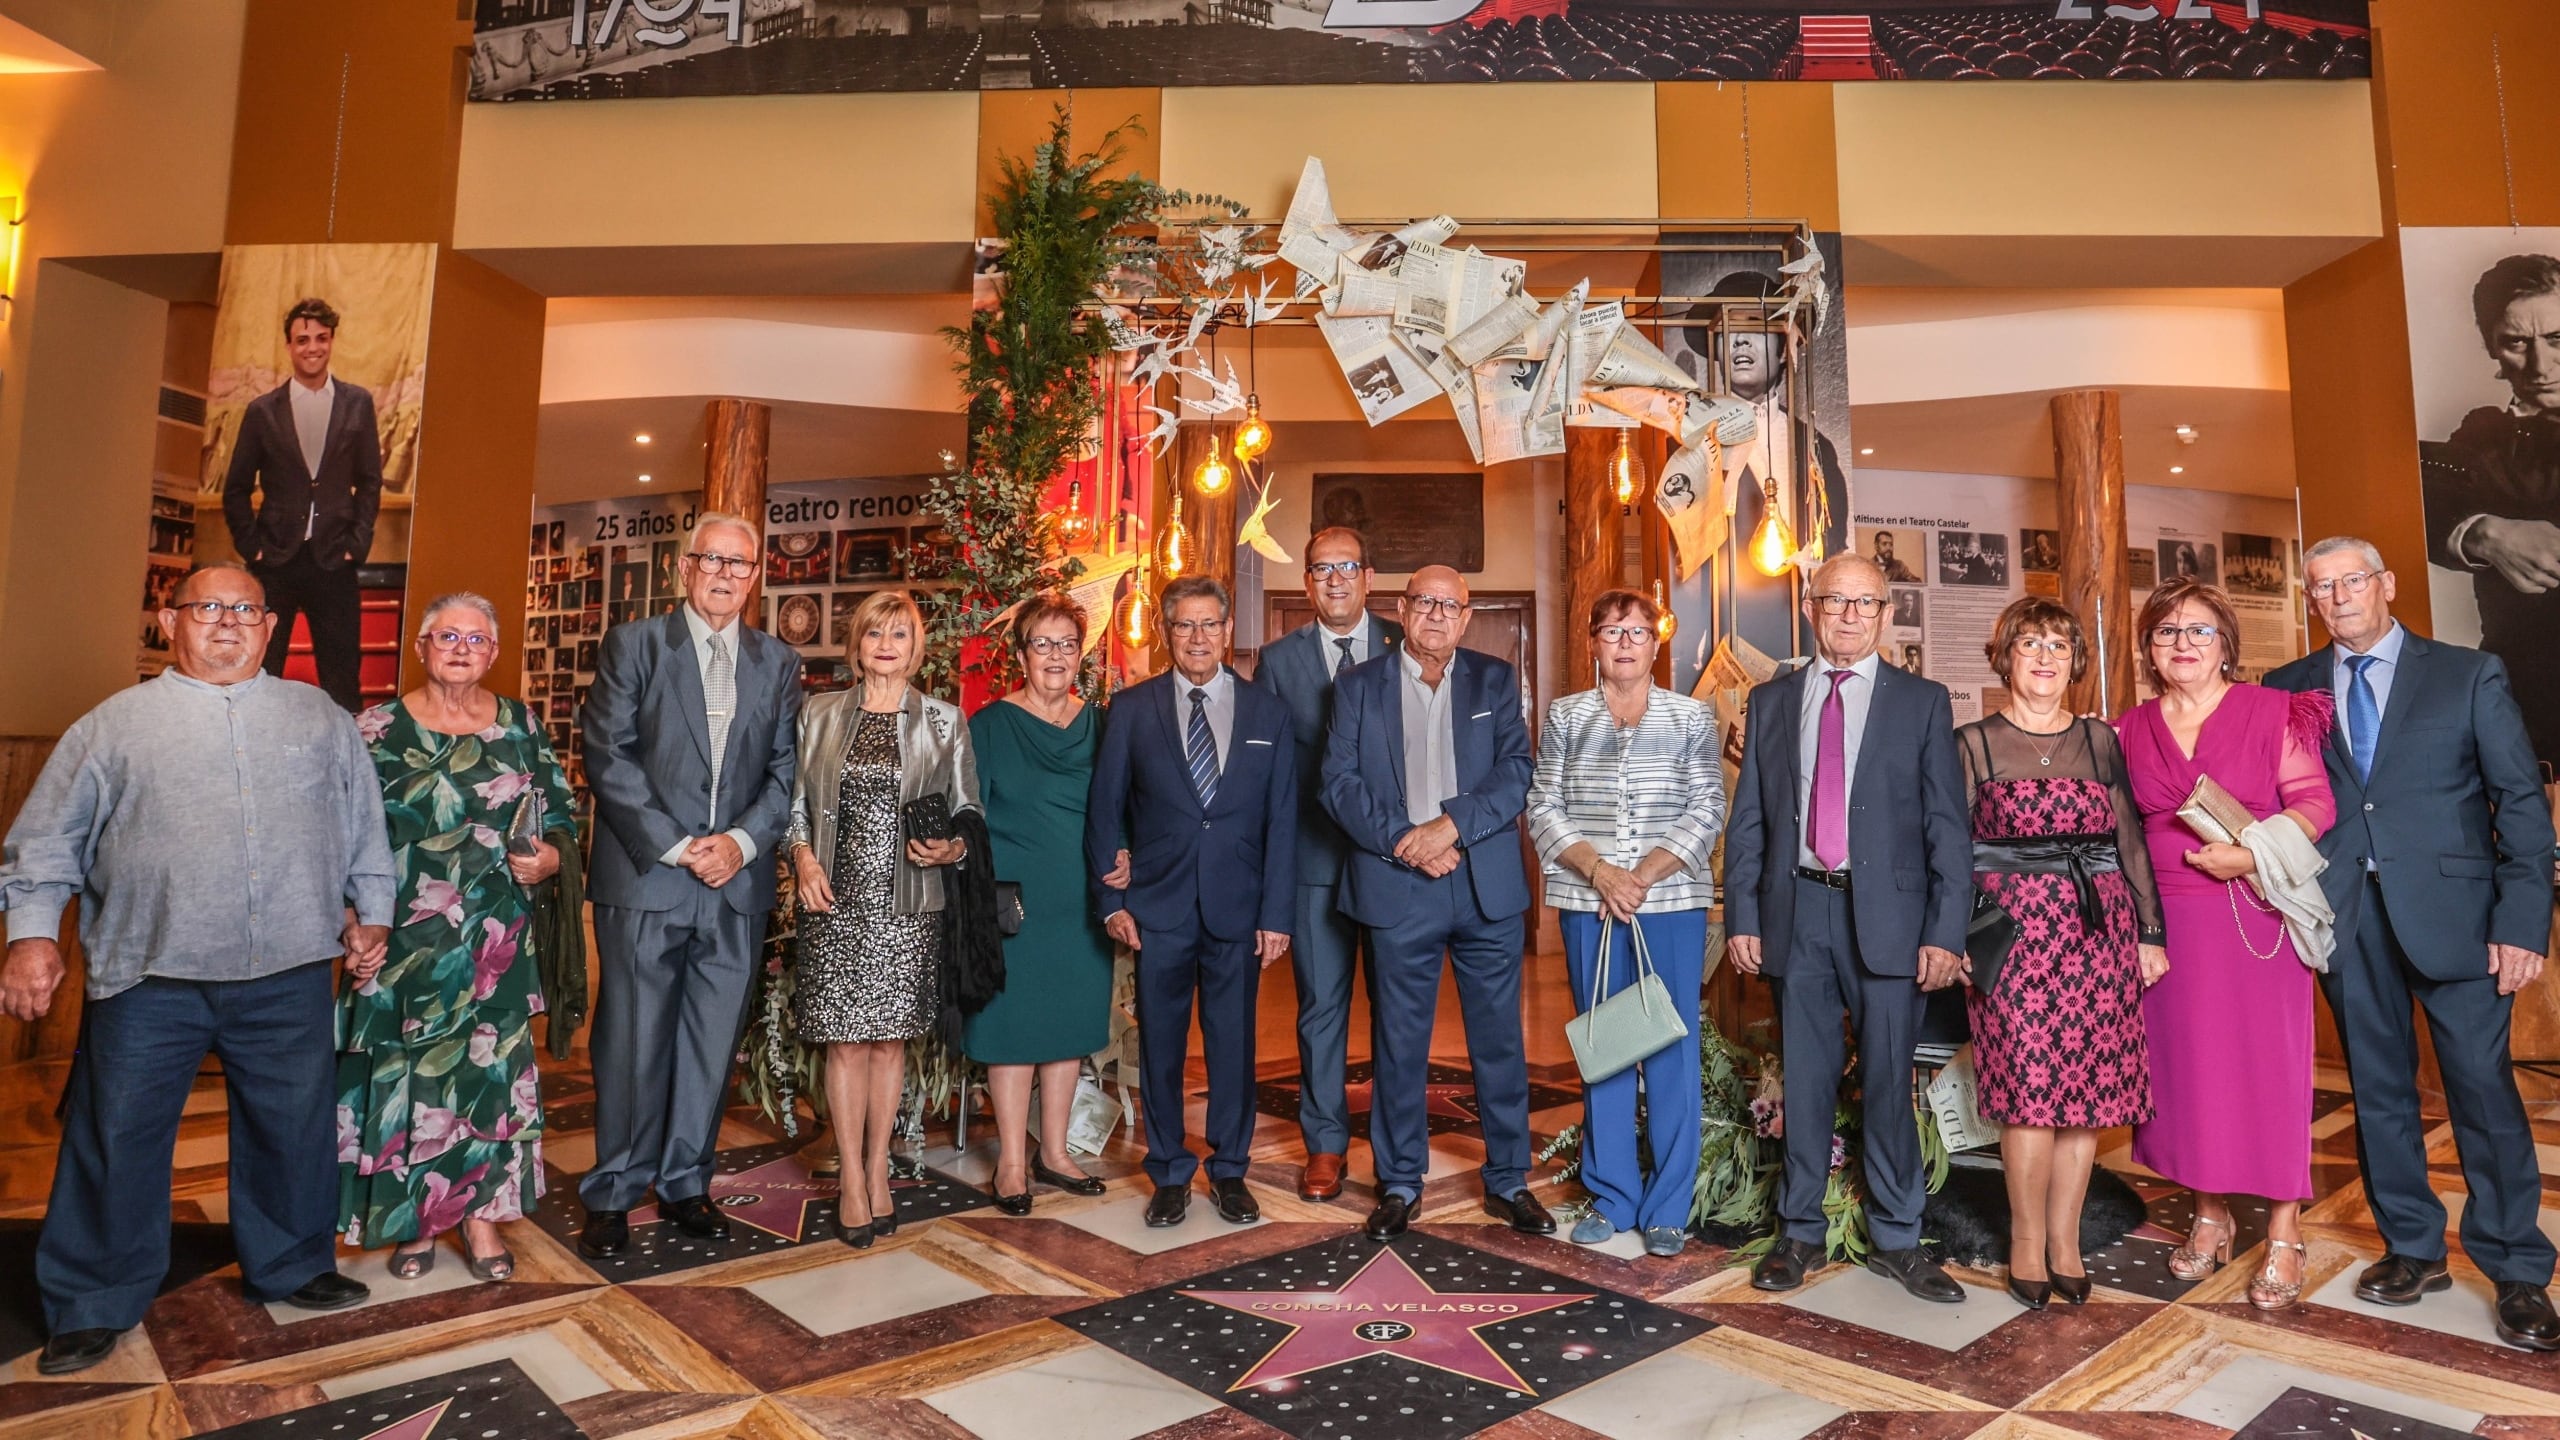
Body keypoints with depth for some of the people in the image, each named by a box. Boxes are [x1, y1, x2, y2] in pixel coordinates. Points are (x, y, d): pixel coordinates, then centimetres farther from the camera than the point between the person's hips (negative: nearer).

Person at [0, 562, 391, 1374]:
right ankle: (94, 1305, 24)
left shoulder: (321, 719, 10)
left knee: (293, 1127, 11)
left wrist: (372, 915, 9)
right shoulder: (116, 723, 6)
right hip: (148, 978, -1)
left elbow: (366, 828, 14)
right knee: (118, 1135, 6)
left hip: (289, 976, 2)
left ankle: (290, 1267, 30)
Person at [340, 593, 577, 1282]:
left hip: (496, 939, 2)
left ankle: (481, 1213, 19)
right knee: (407, 1070, 6)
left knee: (491, 1065, 5)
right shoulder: (379, 728, 0)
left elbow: (560, 808, 13)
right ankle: (412, 1218, 23)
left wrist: (551, 852, -7)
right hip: (406, 938, -1)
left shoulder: (520, 726, 7)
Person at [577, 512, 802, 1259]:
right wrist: (677, 847, -12)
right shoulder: (632, 644, 2)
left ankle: (685, 1183, 24)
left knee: (712, 1045, 10)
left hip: (738, 884, 3)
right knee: (631, 1047, 4)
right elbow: (609, 758, -5)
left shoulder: (778, 662, 11)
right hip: (645, 879, -2)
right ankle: (612, 1195, 20)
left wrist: (743, 840, -8)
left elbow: (785, 769, 8)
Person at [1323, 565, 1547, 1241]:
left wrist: (1451, 824, -16)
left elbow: (1517, 772, -3)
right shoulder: (1358, 684, 7)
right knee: (1398, 1043, 8)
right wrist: (1403, 842, -14)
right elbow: (1339, 783, -2)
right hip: (1396, 888, -1)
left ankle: (1508, 1180, 24)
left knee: (1499, 1039, 8)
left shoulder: (1495, 680, 9)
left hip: (1487, 886, 1)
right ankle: (1400, 1182, 23)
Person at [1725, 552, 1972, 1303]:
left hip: (1887, 912, -1)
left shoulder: (1922, 701, 4)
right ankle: (1800, 1232, 23)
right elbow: (1748, 819, 8)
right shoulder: (1771, 701, 10)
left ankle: (1896, 1240, 21)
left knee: (1888, 1082, 6)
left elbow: (1947, 825, 0)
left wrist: (1945, 930, -8)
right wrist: (1742, 917, 1)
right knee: (1805, 1079, 10)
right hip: (1796, 910, 2)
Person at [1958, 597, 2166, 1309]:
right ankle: (2027, 1242, 10)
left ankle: (2064, 1242, 16)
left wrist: (2149, 932, 6)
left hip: (2099, 929, 3)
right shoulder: (1974, 743, 4)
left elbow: (2131, 841, 11)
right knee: (2030, 1089, -6)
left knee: (2088, 1090, 4)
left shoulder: (2101, 741, 12)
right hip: (2014, 929, -3)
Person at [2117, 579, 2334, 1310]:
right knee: (2187, 1061, 8)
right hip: (2169, 923, 3)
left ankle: (2284, 1232, 15)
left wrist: (2253, 853, -19)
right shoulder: (2129, 730, 7)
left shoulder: (2271, 711, 0)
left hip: (2257, 916, -3)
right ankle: (2210, 1215, 23)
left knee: (2268, 1061, 1)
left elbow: (2315, 802, -5)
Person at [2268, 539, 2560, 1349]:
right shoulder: (2289, 689, 8)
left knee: (2483, 1085, 1)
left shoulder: (2469, 675, 3)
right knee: (2379, 1087, 11)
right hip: (2345, 913, 2)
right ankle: (2413, 1249, 25)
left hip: (2450, 909, -2)